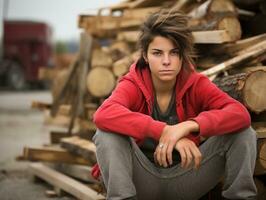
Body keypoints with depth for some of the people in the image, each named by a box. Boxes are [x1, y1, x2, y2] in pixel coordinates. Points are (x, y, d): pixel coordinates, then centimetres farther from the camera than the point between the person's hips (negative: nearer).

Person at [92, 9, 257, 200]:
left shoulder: (195, 84, -8)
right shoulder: (133, 85, -13)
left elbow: (241, 114, -24)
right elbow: (103, 114, -37)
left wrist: (189, 126, -39)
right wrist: (165, 131, -45)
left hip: (184, 177, 2)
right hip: (143, 180, -2)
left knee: (243, 133, -16)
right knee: (107, 132, -30)